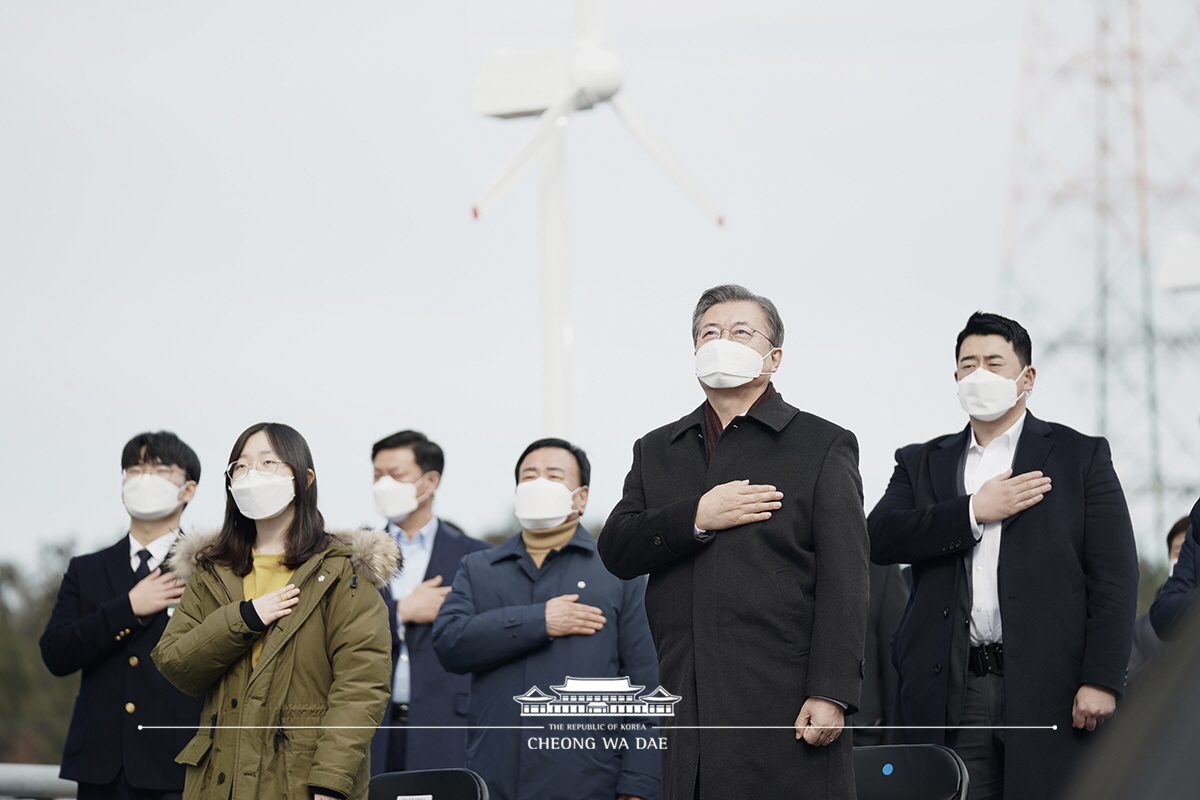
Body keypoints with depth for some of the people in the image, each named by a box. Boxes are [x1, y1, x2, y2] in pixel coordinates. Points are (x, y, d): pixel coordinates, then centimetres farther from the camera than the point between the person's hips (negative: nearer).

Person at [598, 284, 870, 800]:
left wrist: (830, 694, -12)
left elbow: (843, 584, -3)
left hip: (784, 706, -4)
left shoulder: (823, 447, 5)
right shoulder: (656, 452, 19)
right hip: (687, 713, 4)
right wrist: (696, 518, -9)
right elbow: (615, 552, 8)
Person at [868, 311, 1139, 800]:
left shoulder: (1082, 457, 10)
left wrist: (1101, 681, -8)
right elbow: (878, 540, 1)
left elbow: (1114, 579, 2)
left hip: (1049, 691, -2)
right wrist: (974, 512, -7)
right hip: (951, 696, 2)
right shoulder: (922, 464, 19)